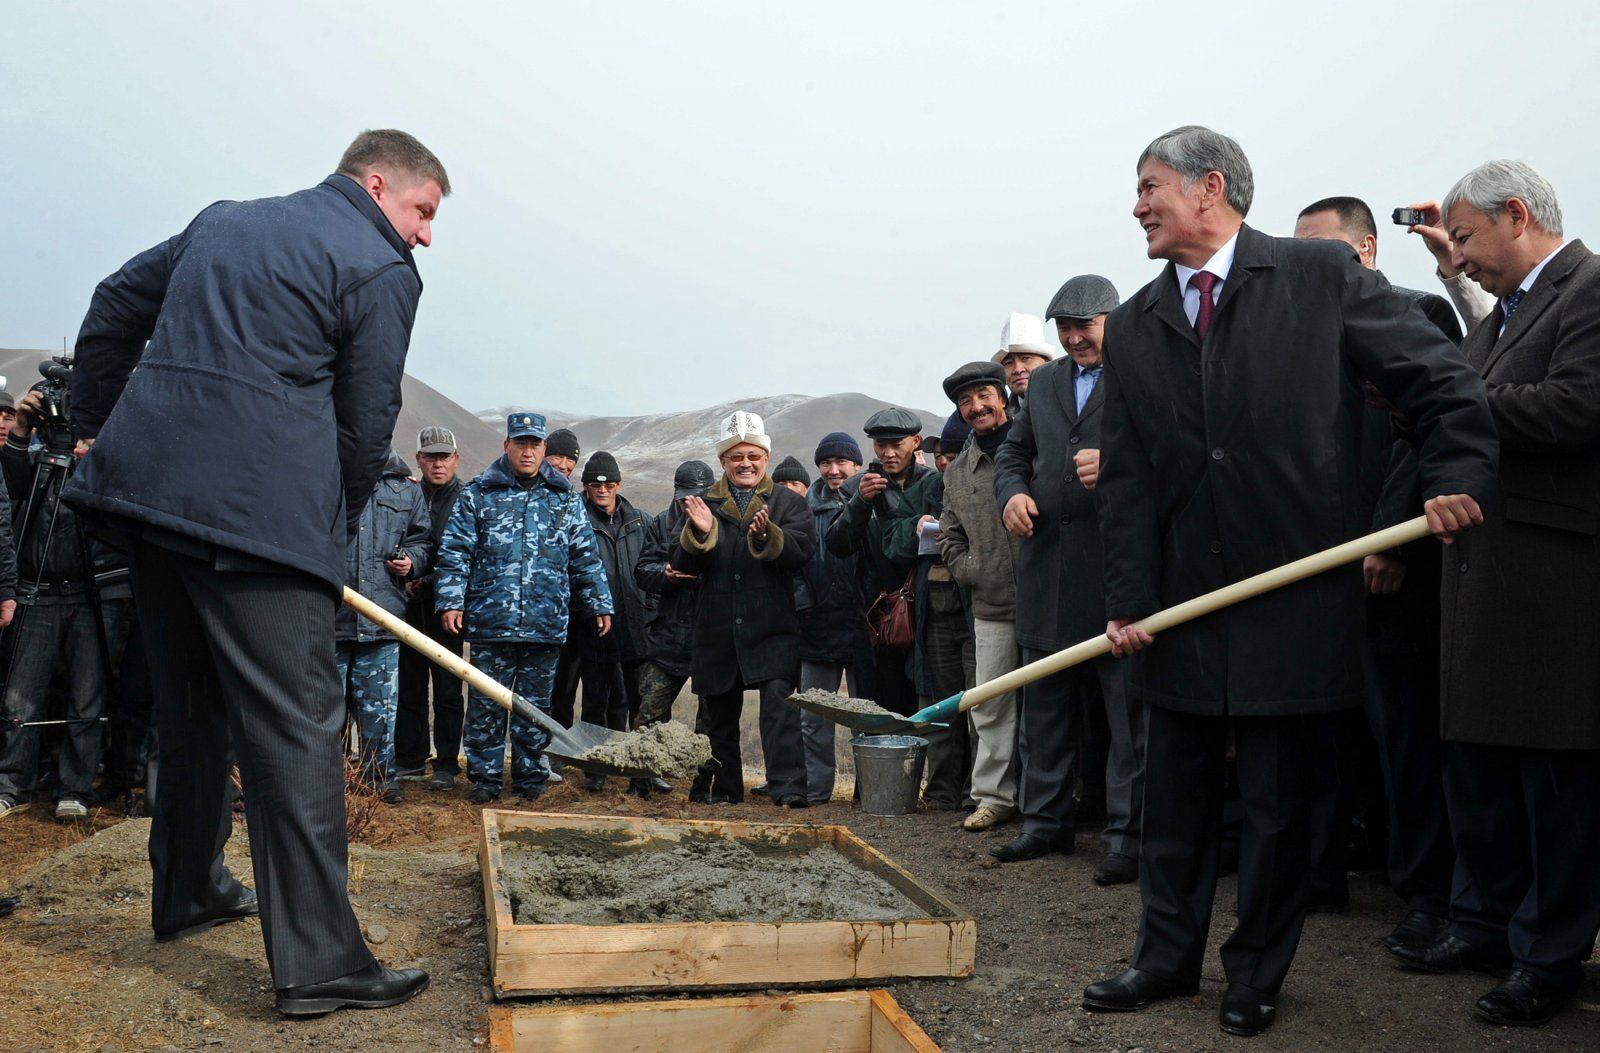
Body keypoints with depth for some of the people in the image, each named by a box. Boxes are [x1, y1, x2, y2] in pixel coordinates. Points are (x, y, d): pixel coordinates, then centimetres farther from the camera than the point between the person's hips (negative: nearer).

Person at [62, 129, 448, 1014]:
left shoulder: (224, 220, 22)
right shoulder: (382, 267, -1)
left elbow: (112, 310, 26)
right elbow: (367, 424, -3)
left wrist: (98, 431, 30)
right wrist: (334, 529, 10)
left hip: (145, 480, 8)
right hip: (262, 510, -8)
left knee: (190, 705, 20)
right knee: (295, 725, -6)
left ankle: (186, 892, 35)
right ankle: (317, 958, -5)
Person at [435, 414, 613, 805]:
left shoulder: (566, 499, 12)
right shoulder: (477, 495, 6)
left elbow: (585, 557, 14)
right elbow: (454, 552, 3)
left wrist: (599, 605, 11)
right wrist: (450, 601, -6)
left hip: (546, 624, 1)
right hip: (490, 622, -1)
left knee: (536, 704, 8)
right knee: (485, 703, 2)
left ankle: (530, 776, 19)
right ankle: (485, 777, 14)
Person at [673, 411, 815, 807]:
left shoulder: (788, 503, 6)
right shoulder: (705, 503, 12)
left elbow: (801, 550, -11)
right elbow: (684, 564, 3)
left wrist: (767, 535, -29)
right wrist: (700, 532, -16)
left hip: (772, 628, -3)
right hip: (717, 629, 3)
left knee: (779, 703, -14)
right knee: (720, 713, 12)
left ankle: (788, 787, -12)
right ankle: (721, 788, 25)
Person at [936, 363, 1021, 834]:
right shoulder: (956, 472, 14)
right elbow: (949, 539, 22)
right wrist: (974, 573, 6)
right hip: (992, 606, 4)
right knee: (990, 706, 5)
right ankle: (995, 795, 15)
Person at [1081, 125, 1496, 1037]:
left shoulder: (1321, 276, -3)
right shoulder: (1134, 327, 8)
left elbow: (1438, 374, -2)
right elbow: (1126, 477, 3)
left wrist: (1460, 474, -16)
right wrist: (1128, 600, -4)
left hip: (1294, 602, -4)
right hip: (1183, 607, 4)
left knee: (1277, 806, 8)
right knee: (1175, 798, 14)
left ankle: (1257, 973, 26)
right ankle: (1168, 959, 30)